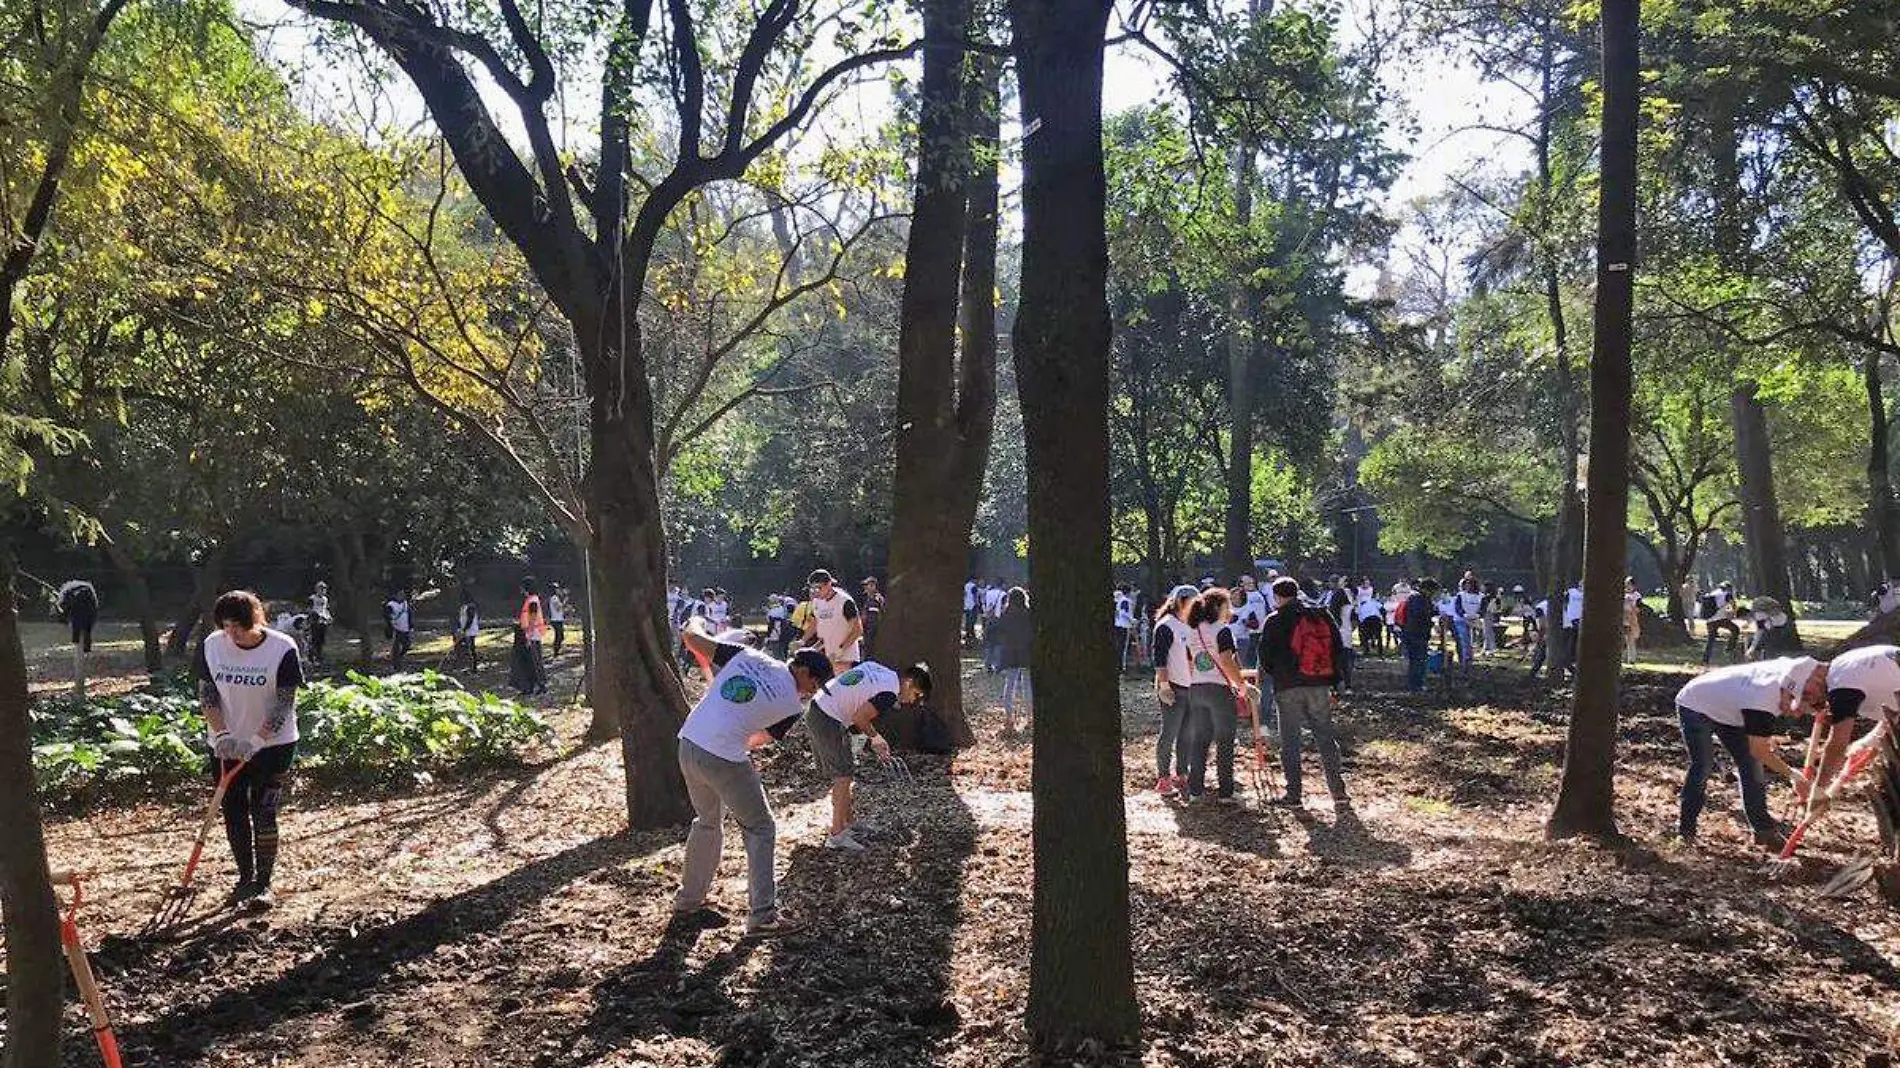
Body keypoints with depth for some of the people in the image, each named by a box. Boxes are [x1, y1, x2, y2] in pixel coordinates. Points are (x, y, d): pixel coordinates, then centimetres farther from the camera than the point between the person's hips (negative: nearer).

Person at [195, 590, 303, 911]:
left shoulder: (283, 649, -17)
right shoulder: (211, 646, -6)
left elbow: (285, 704, -16)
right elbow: (206, 694, -1)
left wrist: (255, 741, -24)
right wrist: (221, 734, -15)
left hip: (273, 743, -4)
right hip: (226, 744, 4)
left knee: (264, 814, -5)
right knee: (234, 813, 9)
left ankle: (264, 884, 5)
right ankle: (245, 878, 24)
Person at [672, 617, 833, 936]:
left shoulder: (747, 655, 7)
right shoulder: (792, 704, -2)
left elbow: (691, 637, 5)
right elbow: (760, 740, 9)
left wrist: (696, 622, 27)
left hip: (688, 746, 6)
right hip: (724, 760, -6)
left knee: (708, 823, 26)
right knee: (760, 830, 11)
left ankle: (687, 903, 35)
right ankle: (763, 916, 9)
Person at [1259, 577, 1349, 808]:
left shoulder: (1275, 621, -3)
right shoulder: (1322, 616, 8)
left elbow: (1265, 656, -2)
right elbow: (1338, 648, 9)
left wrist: (1271, 671, 18)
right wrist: (1333, 679, 14)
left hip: (1288, 687, -3)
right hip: (1320, 685, 3)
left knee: (1289, 741, 5)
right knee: (1325, 737, 10)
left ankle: (1293, 794, 5)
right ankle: (1338, 791, 7)